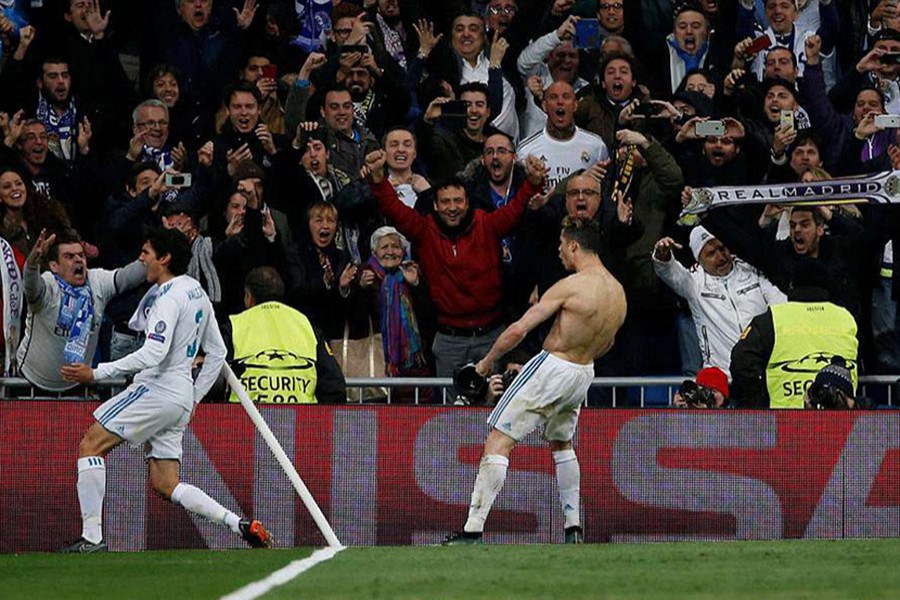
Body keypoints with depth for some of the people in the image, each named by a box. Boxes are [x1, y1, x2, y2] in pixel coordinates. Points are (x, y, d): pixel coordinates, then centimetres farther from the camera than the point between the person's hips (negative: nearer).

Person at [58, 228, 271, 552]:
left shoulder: (171, 298, -13)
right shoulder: (197, 292, 16)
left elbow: (152, 355, -24)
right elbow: (217, 352, 22)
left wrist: (96, 373, -23)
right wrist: (195, 397, 25)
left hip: (157, 389, -9)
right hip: (181, 399, 9)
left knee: (91, 445, -5)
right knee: (165, 485, 10)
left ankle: (92, 537, -10)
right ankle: (239, 524, 0)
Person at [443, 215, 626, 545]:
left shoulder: (571, 286, -19)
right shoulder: (619, 292, 3)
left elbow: (519, 329, -19)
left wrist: (487, 361, -4)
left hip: (552, 367, -7)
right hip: (584, 374, 7)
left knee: (498, 443, -6)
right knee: (561, 444, 30)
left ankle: (473, 530, -13)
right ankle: (573, 529, 28)